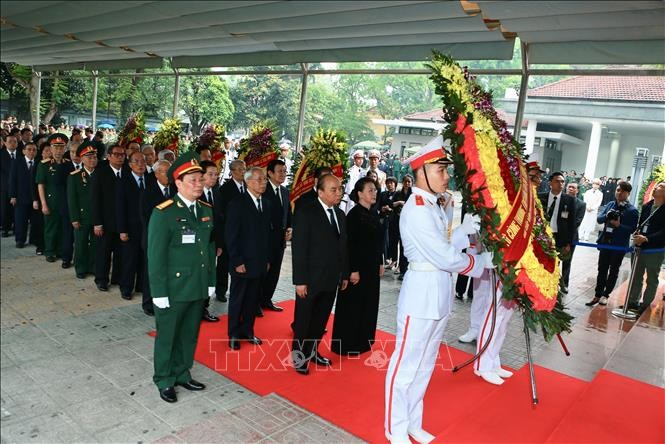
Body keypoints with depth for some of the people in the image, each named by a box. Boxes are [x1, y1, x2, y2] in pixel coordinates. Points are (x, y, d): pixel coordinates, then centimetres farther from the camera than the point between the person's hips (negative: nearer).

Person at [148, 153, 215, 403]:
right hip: (173, 288, -6)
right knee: (167, 336, 12)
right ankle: (164, 381, 30)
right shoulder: (164, 213, -14)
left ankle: (182, 374, 37)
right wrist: (159, 292, -14)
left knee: (190, 335, 18)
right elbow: (156, 256, -14)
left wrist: (211, 281, 10)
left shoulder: (206, 210, 6)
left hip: (198, 287, 6)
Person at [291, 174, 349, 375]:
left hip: (331, 279, 6)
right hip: (311, 279, -6)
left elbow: (342, 246, 12)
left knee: (321, 320, 17)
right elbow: (298, 247, -15)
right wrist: (300, 280, -17)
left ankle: (312, 351, 35)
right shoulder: (306, 211, -12)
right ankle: (298, 355, 28)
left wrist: (344, 274, 11)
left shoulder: (340, 214, 9)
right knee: (303, 320, 10)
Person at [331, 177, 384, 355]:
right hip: (358, 267, -8)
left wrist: (380, 263, 14)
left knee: (369, 304, 16)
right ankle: (347, 344, 16)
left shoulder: (374, 214, 7)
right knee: (352, 305, 3)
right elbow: (350, 245, -18)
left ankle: (363, 340, 31)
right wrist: (353, 270, -19)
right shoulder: (354, 214, -15)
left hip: (372, 267, 8)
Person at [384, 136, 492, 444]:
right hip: (421, 292, -10)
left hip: (439, 293, 10)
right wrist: (483, 261, -8)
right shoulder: (417, 210, -19)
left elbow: (445, 246, 7)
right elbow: (445, 257, -20)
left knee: (426, 363, 18)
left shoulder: (434, 207, 11)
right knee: (406, 364, 5)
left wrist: (467, 229, -6)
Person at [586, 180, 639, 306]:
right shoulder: (610, 205, 5)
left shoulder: (632, 210, -8)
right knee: (602, 270, 8)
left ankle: (605, 295, 22)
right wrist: (607, 216, -18)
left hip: (619, 245, -3)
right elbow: (599, 219, 1)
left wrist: (619, 225, -24)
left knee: (613, 271, 11)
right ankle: (598, 295, 15)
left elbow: (632, 229, -12)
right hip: (605, 242, 4)